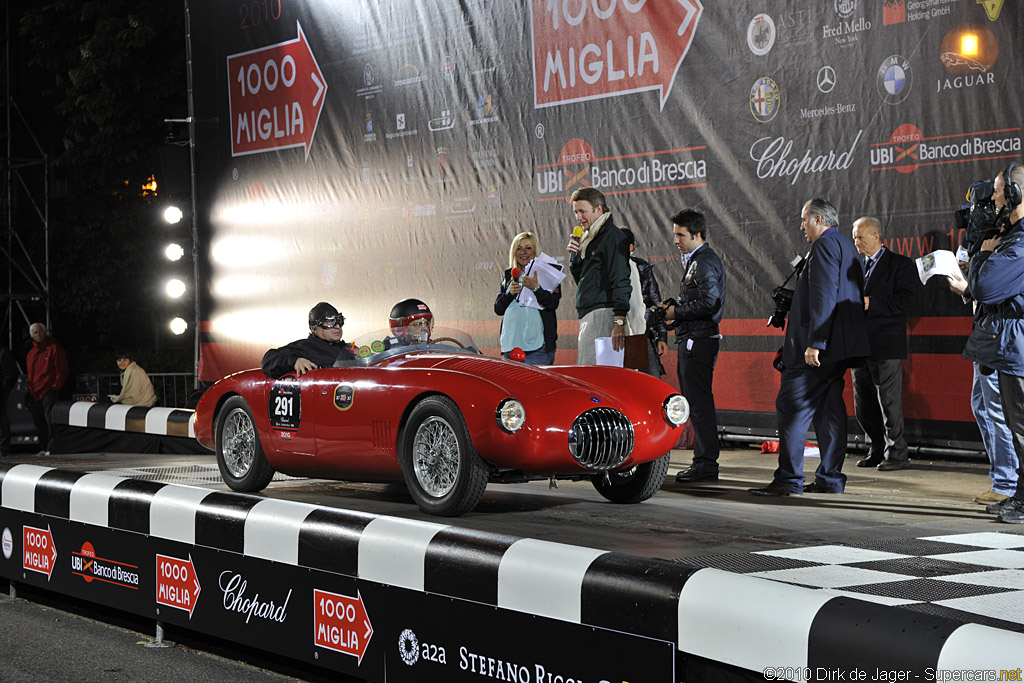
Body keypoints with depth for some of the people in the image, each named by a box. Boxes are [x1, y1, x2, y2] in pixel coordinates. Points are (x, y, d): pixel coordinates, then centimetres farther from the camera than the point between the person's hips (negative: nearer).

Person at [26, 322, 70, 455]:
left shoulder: (54, 347, -2)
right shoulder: (31, 352, 18)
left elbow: (62, 369, -5)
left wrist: (56, 386, -12)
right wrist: (30, 391, 14)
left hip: (49, 391, -7)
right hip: (34, 393, 7)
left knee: (50, 419, -14)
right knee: (38, 421, 8)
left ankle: (51, 448, -13)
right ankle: (43, 448, 15)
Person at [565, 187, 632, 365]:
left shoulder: (612, 236, -8)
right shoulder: (590, 238, 22)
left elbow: (621, 280, -16)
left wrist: (619, 321, -24)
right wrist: (575, 257, 9)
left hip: (602, 315, -10)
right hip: (588, 315, 10)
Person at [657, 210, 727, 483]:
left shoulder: (705, 262, -12)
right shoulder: (695, 261, 20)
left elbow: (709, 303, -22)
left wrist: (676, 312, -12)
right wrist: (672, 310, 10)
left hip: (699, 341, -11)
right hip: (691, 340, 11)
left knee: (699, 403, -9)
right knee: (696, 402, 12)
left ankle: (706, 465, -8)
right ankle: (702, 461, 17)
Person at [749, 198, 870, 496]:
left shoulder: (825, 245, -11)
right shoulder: (846, 246, 20)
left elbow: (823, 298, -21)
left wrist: (813, 343, -24)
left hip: (819, 347, -10)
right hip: (840, 346, 10)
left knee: (791, 407, -8)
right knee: (829, 409, 11)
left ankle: (788, 479, -9)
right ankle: (830, 478, 12)